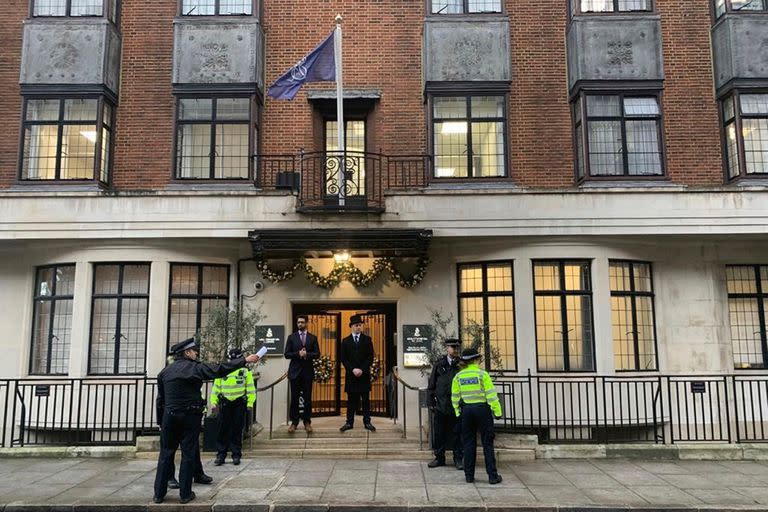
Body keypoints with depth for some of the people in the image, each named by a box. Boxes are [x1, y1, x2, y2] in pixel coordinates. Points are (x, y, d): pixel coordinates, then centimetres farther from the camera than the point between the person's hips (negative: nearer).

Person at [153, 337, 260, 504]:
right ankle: (185, 494, 10)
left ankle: (159, 494, 13)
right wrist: (245, 360, -14)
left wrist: (160, 421, 17)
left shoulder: (165, 371, 8)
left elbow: (160, 400, 10)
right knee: (188, 454, 5)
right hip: (190, 416, -4)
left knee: (166, 454, 10)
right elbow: (220, 369, -16)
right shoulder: (195, 368, -8)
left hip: (169, 416, 4)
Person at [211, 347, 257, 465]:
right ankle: (221, 455, 11)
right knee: (223, 430, 2)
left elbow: (250, 389, 2)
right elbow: (216, 388, 10)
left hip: (239, 404, -1)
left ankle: (236, 455, 12)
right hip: (225, 403, 1)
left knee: (237, 430, 4)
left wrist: (250, 404, -5)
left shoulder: (245, 371, 3)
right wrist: (214, 403, 4)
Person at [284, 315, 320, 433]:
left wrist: (307, 354, -15)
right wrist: (298, 354, -15)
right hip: (295, 370, 0)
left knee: (307, 398, 3)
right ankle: (294, 422, 9)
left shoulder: (313, 338, 8)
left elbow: (317, 354, 1)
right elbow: (286, 354, 0)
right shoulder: (291, 337, 7)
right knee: (294, 398, 2)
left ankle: (307, 422, 10)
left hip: (308, 371, 0)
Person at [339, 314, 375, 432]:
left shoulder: (367, 339, 5)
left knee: (366, 399, 2)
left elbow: (370, 357, 0)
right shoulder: (345, 341, 7)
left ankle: (367, 422, 6)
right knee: (351, 399, 4)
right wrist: (353, 369, -11)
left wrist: (362, 369, -11)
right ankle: (349, 422, 8)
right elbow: (343, 358, 2)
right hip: (350, 374, 0)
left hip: (364, 374, 0)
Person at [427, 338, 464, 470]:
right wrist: (431, 402, 2)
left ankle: (458, 459, 16)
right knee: (439, 433, 8)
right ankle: (439, 458, 20)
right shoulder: (439, 364, 5)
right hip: (440, 405, 1)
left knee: (457, 433, 4)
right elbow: (431, 385, 8)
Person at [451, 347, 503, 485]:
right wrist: (497, 411, -4)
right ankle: (492, 476, 4)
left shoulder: (458, 376, 2)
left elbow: (455, 397, 8)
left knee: (469, 444, 10)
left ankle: (469, 475, 12)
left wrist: (458, 412, 17)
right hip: (482, 409, -3)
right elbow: (491, 395, -10)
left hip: (466, 410, 3)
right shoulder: (482, 374, -9)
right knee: (487, 444, 3)